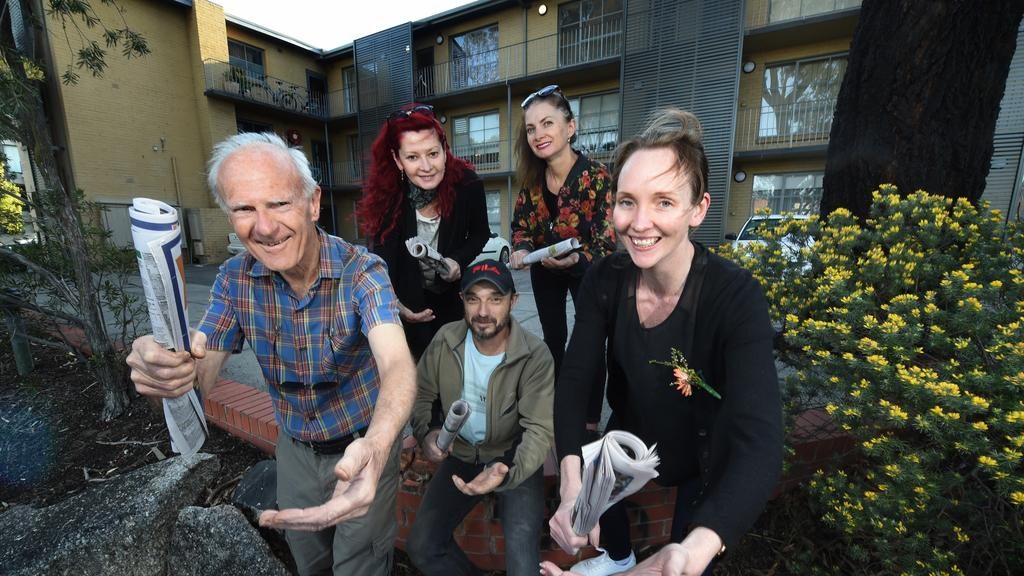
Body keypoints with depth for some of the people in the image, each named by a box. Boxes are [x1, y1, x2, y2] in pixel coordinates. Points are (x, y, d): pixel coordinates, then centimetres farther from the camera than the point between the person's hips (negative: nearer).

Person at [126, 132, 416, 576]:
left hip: (362, 448, -4)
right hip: (294, 448, 4)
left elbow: (397, 364, -40)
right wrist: (163, 367, -37)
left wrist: (374, 447, -60)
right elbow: (201, 371, -12)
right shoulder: (234, 278, -11)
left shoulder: (362, 271, -27)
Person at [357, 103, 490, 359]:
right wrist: (394, 303, -38)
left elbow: (480, 235, -4)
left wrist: (459, 261, -22)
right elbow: (383, 263, -21)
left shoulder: (467, 184, -19)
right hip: (409, 300, 0)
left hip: (455, 297, 1)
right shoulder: (386, 195, -19)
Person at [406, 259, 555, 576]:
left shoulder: (535, 356, -24)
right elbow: (421, 394, 1)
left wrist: (507, 472, -41)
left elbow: (540, 430, -24)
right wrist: (426, 432, -18)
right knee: (421, 548, 4)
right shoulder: (445, 340, -13)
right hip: (461, 455, 4)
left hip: (514, 459, -3)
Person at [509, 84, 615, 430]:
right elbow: (520, 224, -1)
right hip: (544, 270, 5)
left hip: (586, 270, -4)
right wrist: (521, 251, -23)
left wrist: (576, 260, -46)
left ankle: (591, 421, 27)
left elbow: (607, 241, -27)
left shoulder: (596, 175, -27)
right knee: (553, 339, 19)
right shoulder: (532, 178, -12)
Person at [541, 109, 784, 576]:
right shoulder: (604, 280, -22)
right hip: (629, 434, 4)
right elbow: (573, 380, -25)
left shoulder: (737, 298, -33)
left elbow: (760, 446, -41)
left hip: (708, 457, -3)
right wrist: (572, 483, -40)